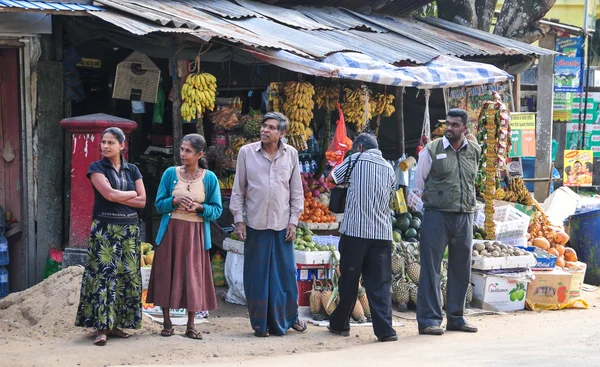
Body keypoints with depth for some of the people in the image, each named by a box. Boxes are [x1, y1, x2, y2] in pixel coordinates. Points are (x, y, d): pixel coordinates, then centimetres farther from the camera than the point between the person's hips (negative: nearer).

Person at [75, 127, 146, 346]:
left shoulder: (132, 170, 11)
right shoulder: (97, 168, 1)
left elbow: (142, 201, 2)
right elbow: (108, 193, -14)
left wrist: (117, 198, -8)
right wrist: (131, 193, -1)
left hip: (129, 229, 4)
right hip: (104, 229, -4)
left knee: (126, 276, 3)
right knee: (103, 274, -10)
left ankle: (116, 323, 10)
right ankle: (101, 327, -11)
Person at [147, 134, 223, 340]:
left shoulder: (209, 178, 2)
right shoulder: (170, 173, 3)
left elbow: (217, 210, 3)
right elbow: (159, 204, 4)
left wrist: (200, 207, -16)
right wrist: (175, 201, -15)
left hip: (195, 233, -1)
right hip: (171, 231, 1)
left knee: (193, 276, 1)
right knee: (167, 274, 2)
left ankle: (191, 325, 10)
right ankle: (167, 323, 13)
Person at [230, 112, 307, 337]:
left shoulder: (291, 154, 3)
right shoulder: (247, 152, 0)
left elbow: (296, 191, 7)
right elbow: (238, 190, 4)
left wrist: (293, 222, 2)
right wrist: (238, 220, -1)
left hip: (282, 224, 1)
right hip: (255, 224, -1)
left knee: (285, 273, 5)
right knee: (257, 274, 3)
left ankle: (289, 317, 23)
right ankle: (260, 323, 13)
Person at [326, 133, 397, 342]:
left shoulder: (356, 160, 0)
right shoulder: (389, 168, 14)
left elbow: (331, 178, 12)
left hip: (355, 230, -3)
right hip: (382, 233, 3)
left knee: (349, 280, 7)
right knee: (380, 283, 2)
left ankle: (340, 324, 19)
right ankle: (385, 330, -6)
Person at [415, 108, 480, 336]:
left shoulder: (474, 152, 8)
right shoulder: (431, 150, -2)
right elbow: (420, 183, 8)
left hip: (464, 216, 4)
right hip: (436, 215, -4)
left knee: (461, 269, 9)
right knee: (431, 268, -5)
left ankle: (456, 317, 19)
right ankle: (429, 319, -2)